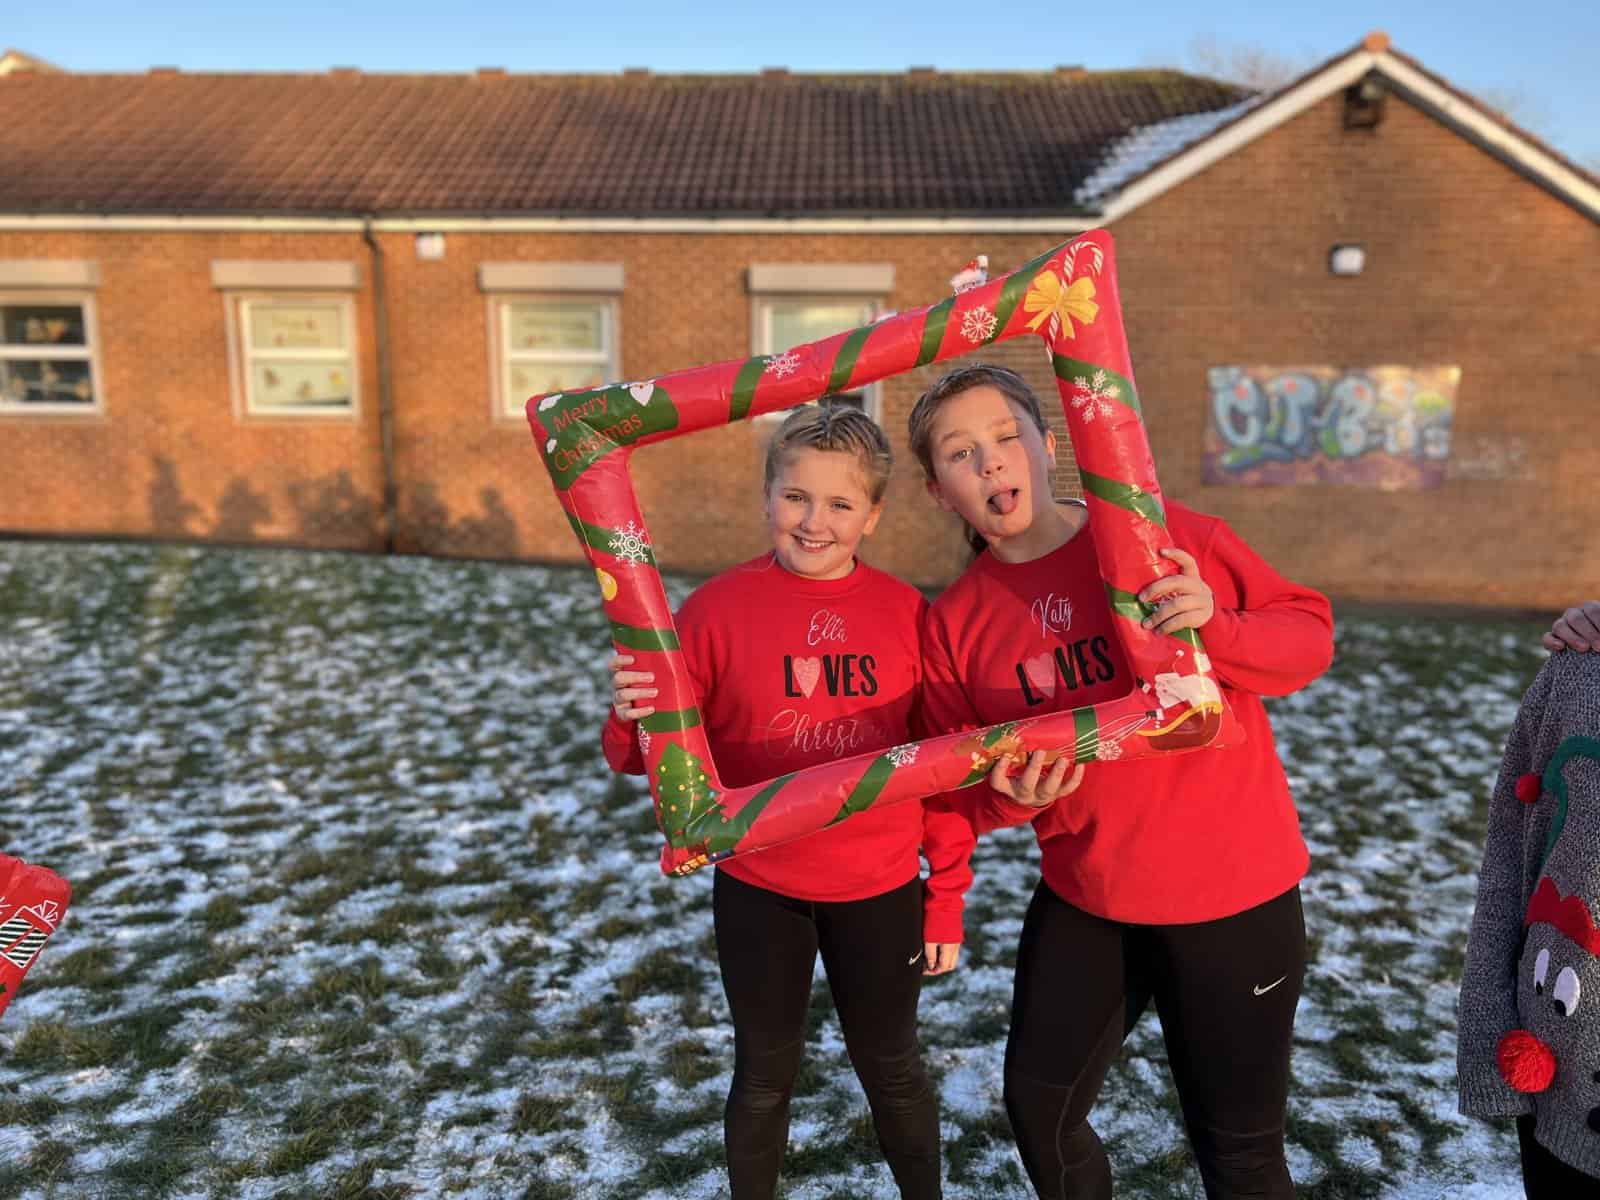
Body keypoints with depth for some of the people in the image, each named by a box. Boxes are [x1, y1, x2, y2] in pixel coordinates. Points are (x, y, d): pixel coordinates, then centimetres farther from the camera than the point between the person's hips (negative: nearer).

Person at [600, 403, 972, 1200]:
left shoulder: (907, 613, -7)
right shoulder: (717, 607, -11)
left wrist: (946, 898, 2)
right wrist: (633, 722, -31)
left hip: (881, 891, 1)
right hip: (757, 891, -1)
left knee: (892, 1071, 21)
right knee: (765, 1076, 18)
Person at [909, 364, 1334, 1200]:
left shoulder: (1169, 537, -10)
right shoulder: (953, 623, -3)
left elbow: (1311, 637, -7)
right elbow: (961, 791, 3)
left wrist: (1215, 628, -27)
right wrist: (1010, 797, -20)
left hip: (1233, 893, -3)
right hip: (1082, 901, 3)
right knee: (1038, 1109, 18)